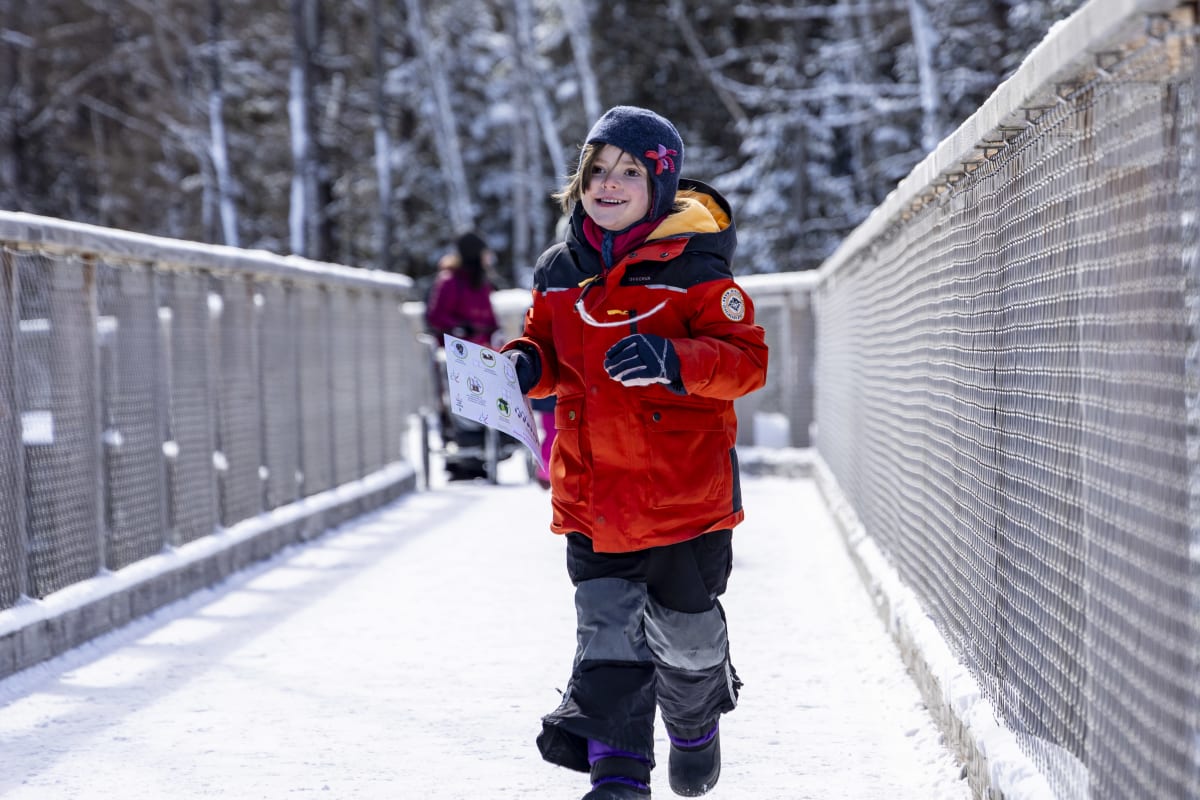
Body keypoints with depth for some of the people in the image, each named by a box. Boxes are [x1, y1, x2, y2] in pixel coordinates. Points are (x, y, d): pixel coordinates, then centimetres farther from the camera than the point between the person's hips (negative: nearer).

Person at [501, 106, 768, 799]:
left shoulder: (692, 266, -8)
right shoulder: (560, 271, 7)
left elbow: (747, 359, -13)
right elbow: (551, 350, 20)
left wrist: (672, 361, -29)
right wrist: (525, 365, -4)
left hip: (683, 488, -3)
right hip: (592, 491, 3)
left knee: (684, 631, 11)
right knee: (607, 632, -1)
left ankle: (696, 729, 40)